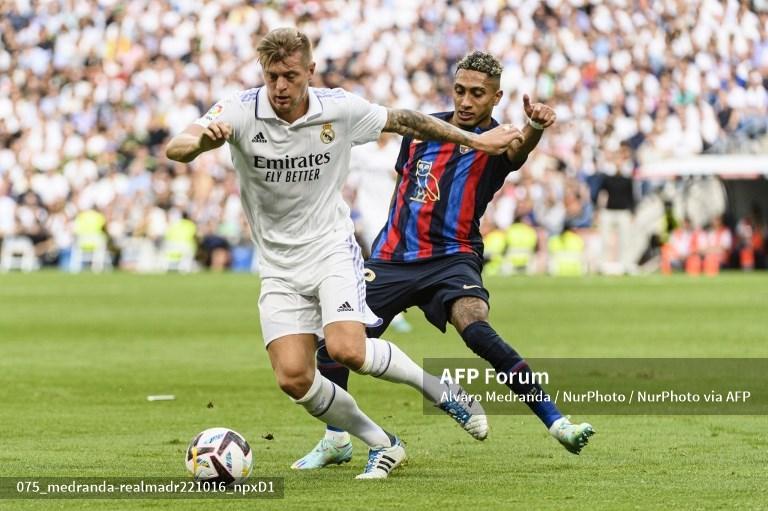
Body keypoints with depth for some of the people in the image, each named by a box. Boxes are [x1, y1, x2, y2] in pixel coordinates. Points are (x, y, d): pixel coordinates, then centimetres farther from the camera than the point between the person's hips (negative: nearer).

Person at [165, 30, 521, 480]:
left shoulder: (340, 109, -9)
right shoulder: (240, 111, -14)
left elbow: (404, 121, 8)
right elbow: (175, 149, -27)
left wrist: (475, 140, 13)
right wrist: (202, 140, -51)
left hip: (332, 249, -2)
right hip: (279, 267, 2)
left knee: (347, 349, -26)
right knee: (294, 378, -11)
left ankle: (439, 389, 0)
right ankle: (383, 446, 9)